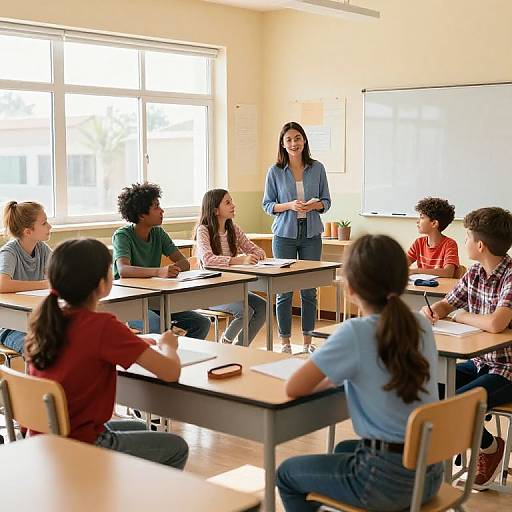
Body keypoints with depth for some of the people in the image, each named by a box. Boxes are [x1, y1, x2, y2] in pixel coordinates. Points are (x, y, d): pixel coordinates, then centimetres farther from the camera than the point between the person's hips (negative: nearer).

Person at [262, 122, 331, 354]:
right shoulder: (275, 171, -1)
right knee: (284, 290, 2)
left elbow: (326, 201, 9)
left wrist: (314, 205, -13)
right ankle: (285, 342, 12)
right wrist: (289, 206, -15)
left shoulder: (317, 168, 4)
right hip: (285, 234, -1)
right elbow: (267, 205, 2)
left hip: (311, 234, 2)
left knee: (309, 290, 5)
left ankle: (307, 341, 17)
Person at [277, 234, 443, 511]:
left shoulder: (354, 333, -18)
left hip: (386, 480, -7)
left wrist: (332, 379, 4)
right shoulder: (422, 326, 0)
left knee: (287, 473, 20)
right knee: (344, 449, 37)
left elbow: (293, 388, -14)